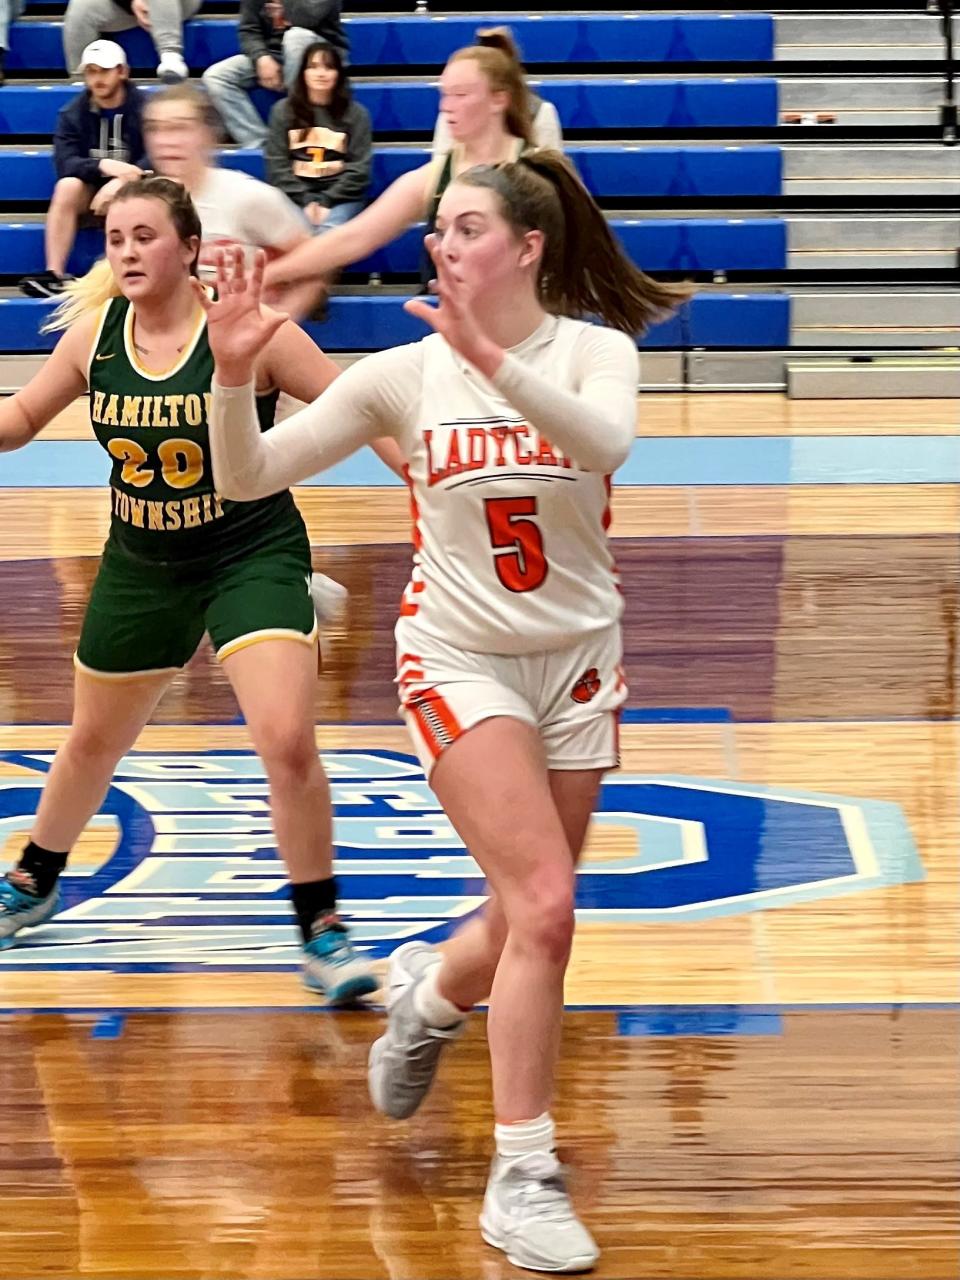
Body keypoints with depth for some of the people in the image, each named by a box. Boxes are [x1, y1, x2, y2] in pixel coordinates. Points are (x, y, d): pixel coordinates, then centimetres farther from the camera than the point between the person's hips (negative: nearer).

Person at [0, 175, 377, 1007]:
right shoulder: (93, 333, -6)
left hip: (254, 556, -4)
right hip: (141, 565, 4)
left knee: (288, 741, -20)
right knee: (93, 742, 20)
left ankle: (321, 930, -3)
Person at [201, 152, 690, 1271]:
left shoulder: (595, 349, -5)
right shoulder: (403, 374, -5)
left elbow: (607, 442, -30)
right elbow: (245, 478, -7)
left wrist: (493, 358, -42)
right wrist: (233, 375, -25)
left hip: (577, 662, 2)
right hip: (459, 661, -2)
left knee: (526, 924, 12)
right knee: (543, 908, -18)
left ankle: (430, 992, 47)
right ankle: (522, 1179, -10)